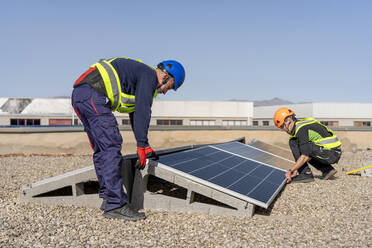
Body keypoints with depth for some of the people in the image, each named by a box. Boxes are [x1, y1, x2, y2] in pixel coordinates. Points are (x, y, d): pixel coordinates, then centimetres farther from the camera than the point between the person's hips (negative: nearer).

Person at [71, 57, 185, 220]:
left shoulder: (140, 73, 29)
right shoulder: (149, 76, -1)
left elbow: (135, 113, 36)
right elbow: (142, 112, -12)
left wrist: (145, 145, 39)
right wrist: (141, 146, -10)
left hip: (78, 95, 11)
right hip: (93, 95, -11)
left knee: (101, 149, 12)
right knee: (111, 147, -12)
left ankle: (108, 197, 17)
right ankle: (115, 205, -12)